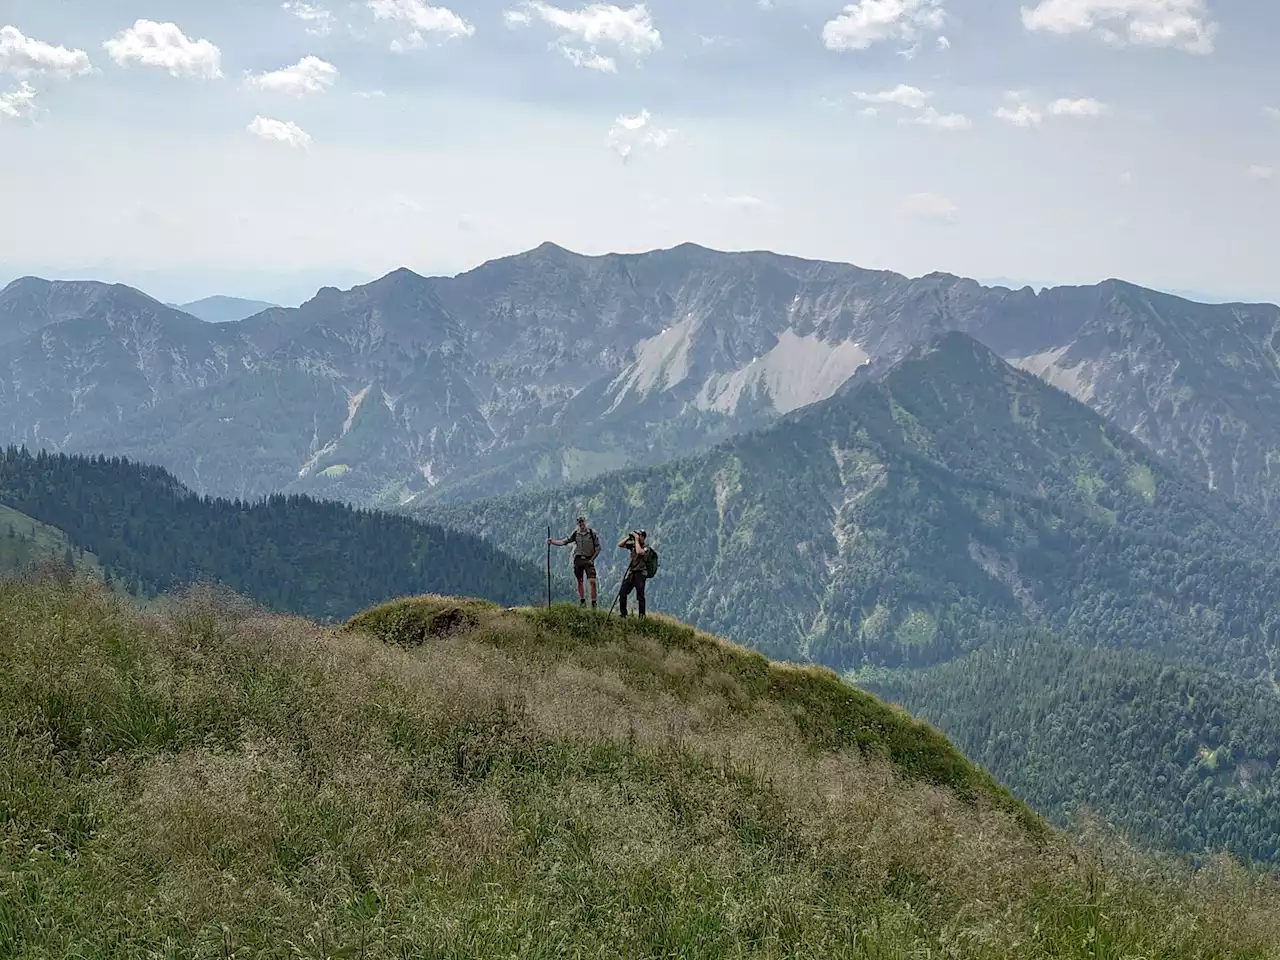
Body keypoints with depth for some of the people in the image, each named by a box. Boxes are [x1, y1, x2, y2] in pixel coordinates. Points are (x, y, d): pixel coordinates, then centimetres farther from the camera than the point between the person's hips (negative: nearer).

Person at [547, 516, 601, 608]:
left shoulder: (592, 533, -2)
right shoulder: (575, 534, 5)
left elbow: (598, 548, 1)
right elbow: (564, 542, 6)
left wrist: (592, 559, -6)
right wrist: (552, 542, -5)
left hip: (588, 560, -3)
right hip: (578, 559, 3)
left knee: (592, 581, -12)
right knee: (580, 581, 6)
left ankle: (593, 603, -9)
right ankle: (582, 601, 17)